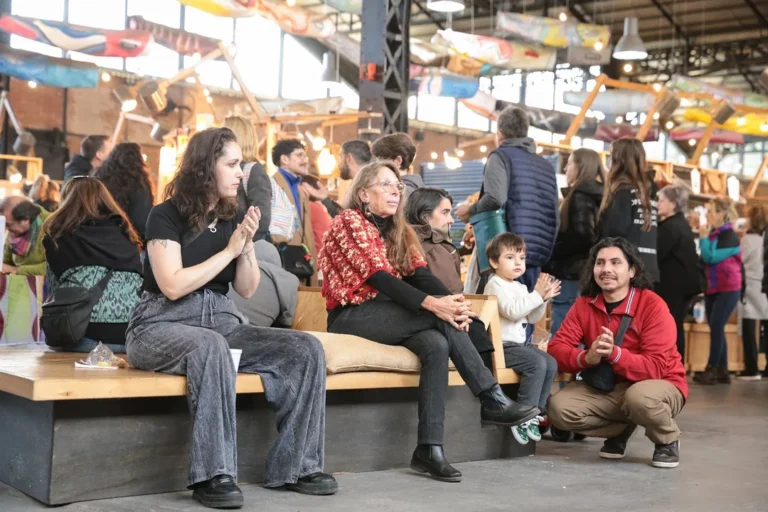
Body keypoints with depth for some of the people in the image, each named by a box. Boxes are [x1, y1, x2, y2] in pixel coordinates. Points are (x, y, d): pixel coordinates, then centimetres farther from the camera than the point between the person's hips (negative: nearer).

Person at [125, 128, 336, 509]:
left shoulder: (233, 217, 10)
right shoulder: (167, 216, -8)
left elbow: (247, 290, 10)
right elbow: (173, 286, -19)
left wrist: (247, 245, -7)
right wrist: (229, 250, -13)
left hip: (220, 320, 6)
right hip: (162, 324, -6)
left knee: (307, 350, -15)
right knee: (210, 346, -42)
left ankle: (296, 465, -10)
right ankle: (213, 474, -36)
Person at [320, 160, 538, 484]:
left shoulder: (399, 230, 17)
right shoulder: (349, 221, -6)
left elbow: (420, 275, 1)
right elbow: (378, 276, -19)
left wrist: (451, 300, -21)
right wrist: (432, 304, -32)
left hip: (385, 315, 6)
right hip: (352, 317, -6)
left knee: (436, 345, -26)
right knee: (440, 320, -26)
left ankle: (429, 449, -29)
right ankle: (493, 401, -20)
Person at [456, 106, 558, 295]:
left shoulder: (501, 155, 0)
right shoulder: (546, 165, 20)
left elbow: (495, 198, -17)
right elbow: (553, 216, 18)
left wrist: (471, 211, 0)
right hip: (538, 253, 7)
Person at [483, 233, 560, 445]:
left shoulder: (520, 288, 19)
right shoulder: (495, 285, -8)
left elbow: (532, 318, 17)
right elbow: (512, 311, -22)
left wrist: (543, 300, 1)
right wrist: (536, 294, -22)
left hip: (521, 343, 9)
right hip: (502, 345, -9)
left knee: (551, 363, -4)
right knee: (537, 364, -25)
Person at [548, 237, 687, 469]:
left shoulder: (652, 305, -18)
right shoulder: (584, 304, -4)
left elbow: (657, 367, -24)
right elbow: (556, 349, -11)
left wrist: (614, 354, -39)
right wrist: (587, 357, -32)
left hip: (660, 385, -4)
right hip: (607, 387, 5)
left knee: (639, 396, -40)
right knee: (559, 407, -18)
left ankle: (668, 441, -4)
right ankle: (620, 430, 9)